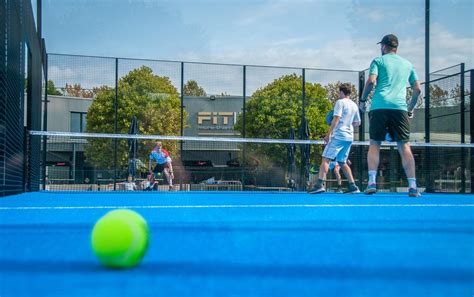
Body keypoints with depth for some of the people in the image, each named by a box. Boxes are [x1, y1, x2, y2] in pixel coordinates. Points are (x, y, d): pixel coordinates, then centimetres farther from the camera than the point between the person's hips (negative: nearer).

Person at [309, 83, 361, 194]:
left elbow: (336, 119, -13)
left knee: (326, 158, -12)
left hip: (338, 136, -8)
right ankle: (353, 186, 10)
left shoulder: (340, 102, -3)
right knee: (342, 162, 15)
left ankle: (320, 184, -25)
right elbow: (357, 123, 23)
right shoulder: (354, 105, 18)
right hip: (349, 137, 8)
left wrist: (328, 134, -15)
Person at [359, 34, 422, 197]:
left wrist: (362, 100, 5)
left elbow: (371, 81, -6)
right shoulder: (407, 64, 21)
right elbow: (418, 89, 18)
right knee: (404, 146, 0)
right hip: (400, 107, 2)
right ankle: (412, 186, -7)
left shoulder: (378, 61, 10)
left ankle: (372, 182, -8)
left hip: (379, 107, -2)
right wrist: (410, 108, 28)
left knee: (374, 143, 3)